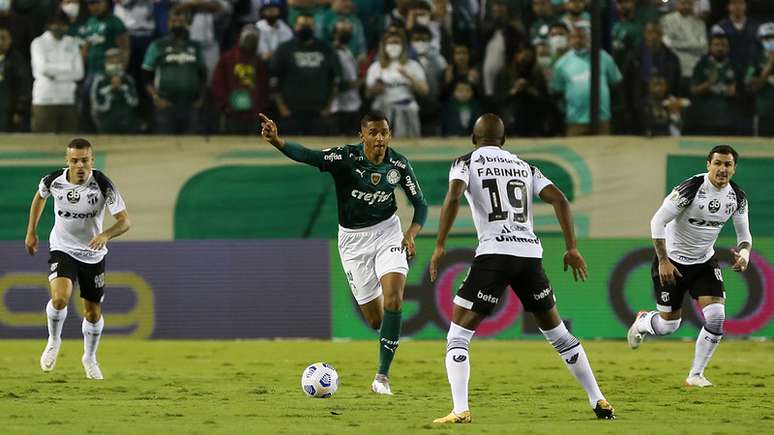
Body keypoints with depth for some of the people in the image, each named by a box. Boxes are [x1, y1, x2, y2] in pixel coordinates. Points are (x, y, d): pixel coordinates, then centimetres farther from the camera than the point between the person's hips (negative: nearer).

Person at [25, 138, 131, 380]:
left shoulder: (103, 185, -22)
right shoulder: (54, 180, -15)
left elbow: (124, 221, -23)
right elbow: (40, 196, 10)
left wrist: (106, 235, -43)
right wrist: (31, 231, 13)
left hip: (93, 254, 0)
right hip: (62, 250, 0)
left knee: (93, 312, 10)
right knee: (60, 298, -26)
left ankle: (90, 358, 38)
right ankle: (54, 340, 3)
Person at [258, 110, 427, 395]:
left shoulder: (399, 164, -11)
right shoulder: (346, 157, -20)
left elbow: (420, 204, 1)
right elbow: (307, 156, -35)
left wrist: (411, 233, -18)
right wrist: (277, 141, -54)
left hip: (387, 231, 1)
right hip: (353, 238, -1)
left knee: (393, 297, -21)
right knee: (374, 319, 2)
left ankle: (382, 376, -14)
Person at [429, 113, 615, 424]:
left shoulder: (467, 162, 8)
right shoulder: (524, 166, 21)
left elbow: (453, 196, -11)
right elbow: (559, 200, 10)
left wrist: (439, 246, -11)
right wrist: (572, 248, 11)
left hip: (494, 253, -4)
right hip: (530, 252, 4)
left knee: (458, 335, 0)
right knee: (557, 332, 20)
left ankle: (460, 410, -18)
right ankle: (599, 401, 22)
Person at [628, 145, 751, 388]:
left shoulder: (737, 197, -6)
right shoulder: (691, 188, -24)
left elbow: (744, 233, 8)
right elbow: (658, 221, -20)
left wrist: (744, 253, -15)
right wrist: (663, 260, -22)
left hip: (705, 262, 5)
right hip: (673, 261, -4)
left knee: (716, 316, -14)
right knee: (669, 324, 2)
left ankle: (696, 375, 1)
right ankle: (642, 322, 40)